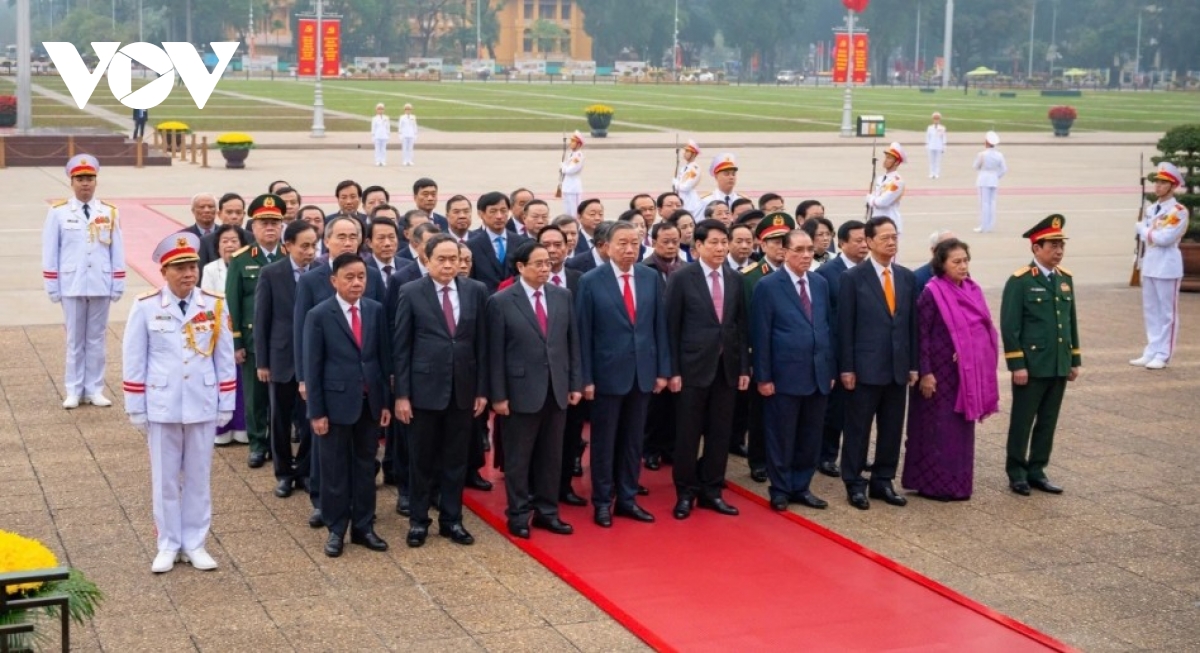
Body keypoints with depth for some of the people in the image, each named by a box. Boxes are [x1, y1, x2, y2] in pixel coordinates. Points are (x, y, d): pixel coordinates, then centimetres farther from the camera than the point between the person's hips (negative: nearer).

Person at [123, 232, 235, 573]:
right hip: (162, 406, -1)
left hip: (203, 406, 1)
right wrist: (136, 409, -1)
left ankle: (195, 544, 21)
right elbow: (133, 360, -1)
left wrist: (226, 405, 4)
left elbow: (225, 358, 4)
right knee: (165, 478, 8)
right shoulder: (145, 307, -7)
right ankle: (168, 546, 19)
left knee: (199, 477, 10)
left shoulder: (215, 306, -3)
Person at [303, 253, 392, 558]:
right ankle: (336, 530, 17)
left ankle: (363, 527, 22)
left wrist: (386, 401, 4)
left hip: (370, 401, 3)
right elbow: (313, 367, -7)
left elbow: (384, 357, 6)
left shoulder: (375, 310, 2)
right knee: (335, 469, 6)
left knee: (366, 466, 12)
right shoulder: (319, 315, -8)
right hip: (337, 401, -3)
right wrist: (316, 411, -9)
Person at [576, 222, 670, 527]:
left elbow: (659, 326, 6)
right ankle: (602, 502, 18)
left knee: (633, 440, 12)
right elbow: (583, 333, -7)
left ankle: (627, 499, 23)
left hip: (643, 371, 3)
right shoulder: (591, 281, -7)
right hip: (608, 372, -3)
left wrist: (663, 369, 3)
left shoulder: (651, 278, 3)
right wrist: (585, 378, -9)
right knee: (604, 441, 7)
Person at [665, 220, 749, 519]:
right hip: (693, 367, -4)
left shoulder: (735, 279, 7)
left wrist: (744, 366, 4)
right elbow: (671, 327, -6)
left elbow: (742, 325, 9)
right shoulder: (681, 278, -6)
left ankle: (711, 491, 20)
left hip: (727, 367, 4)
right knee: (687, 434, 4)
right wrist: (673, 370, -9)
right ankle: (685, 493, 16)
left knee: (720, 433, 9)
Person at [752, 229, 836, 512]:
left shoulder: (820, 283, 10)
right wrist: (763, 376, -11)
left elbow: (828, 327, 13)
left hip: (818, 374, 5)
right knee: (782, 436, 5)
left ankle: (801, 487, 23)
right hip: (785, 375, -5)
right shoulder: (768, 286, -7)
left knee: (810, 437, 11)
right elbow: (761, 335, -8)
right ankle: (780, 490, 17)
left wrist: (831, 368, 10)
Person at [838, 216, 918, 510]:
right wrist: (846, 367, -10)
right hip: (865, 366, -5)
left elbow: (912, 323, 10)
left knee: (892, 429, 10)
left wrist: (913, 365, 7)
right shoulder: (853, 277, -6)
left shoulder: (906, 277, 8)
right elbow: (845, 326, -7)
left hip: (898, 367, 5)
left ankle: (883, 481, 21)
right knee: (858, 429, 4)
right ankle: (854, 484, 13)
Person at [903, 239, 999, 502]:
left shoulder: (972, 290, 7)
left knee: (961, 428, 11)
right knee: (938, 428, 0)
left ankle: (958, 483, 20)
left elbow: (984, 329, 13)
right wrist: (925, 373, -17)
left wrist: (983, 369, 6)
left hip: (968, 373, 6)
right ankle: (934, 485, 10)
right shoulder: (932, 294, -11)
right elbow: (921, 335, -13)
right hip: (940, 372, -6)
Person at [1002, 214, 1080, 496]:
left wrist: (1075, 360, 14)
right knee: (1022, 422, 3)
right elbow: (1009, 326, -12)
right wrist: (1016, 365, -15)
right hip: (1031, 366, -6)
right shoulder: (1020, 281, -10)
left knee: (1048, 422, 11)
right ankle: (1016, 474, 14)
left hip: (1060, 366, 6)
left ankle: (1037, 471, 21)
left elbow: (1071, 322, 16)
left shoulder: (1065, 278, 10)